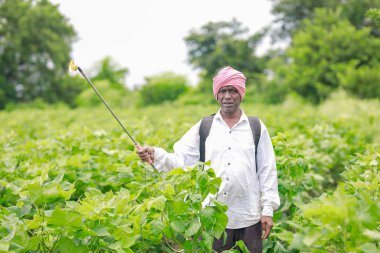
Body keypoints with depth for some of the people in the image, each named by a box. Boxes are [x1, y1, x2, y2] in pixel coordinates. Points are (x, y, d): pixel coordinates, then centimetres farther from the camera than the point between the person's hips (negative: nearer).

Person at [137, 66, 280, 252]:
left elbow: (267, 170, 3)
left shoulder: (256, 127, 4)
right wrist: (155, 154, -20)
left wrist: (268, 210, -2)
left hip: (250, 217, 0)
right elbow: (181, 160, -1)